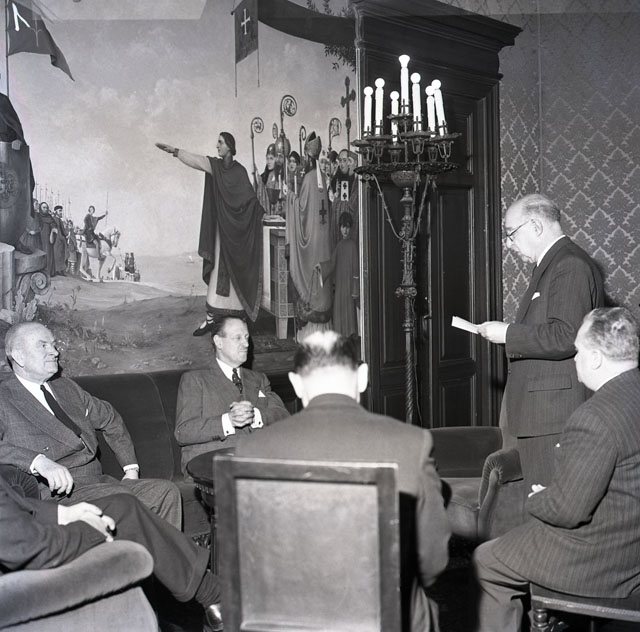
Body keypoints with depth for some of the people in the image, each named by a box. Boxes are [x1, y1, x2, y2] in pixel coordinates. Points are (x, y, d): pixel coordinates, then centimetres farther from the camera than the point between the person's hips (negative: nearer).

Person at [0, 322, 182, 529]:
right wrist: (39, 461, -36)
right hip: (56, 494, -7)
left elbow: (110, 418, 31)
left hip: (97, 482, 8)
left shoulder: (66, 388, 20)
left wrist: (131, 468, 20)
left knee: (165, 491, -11)